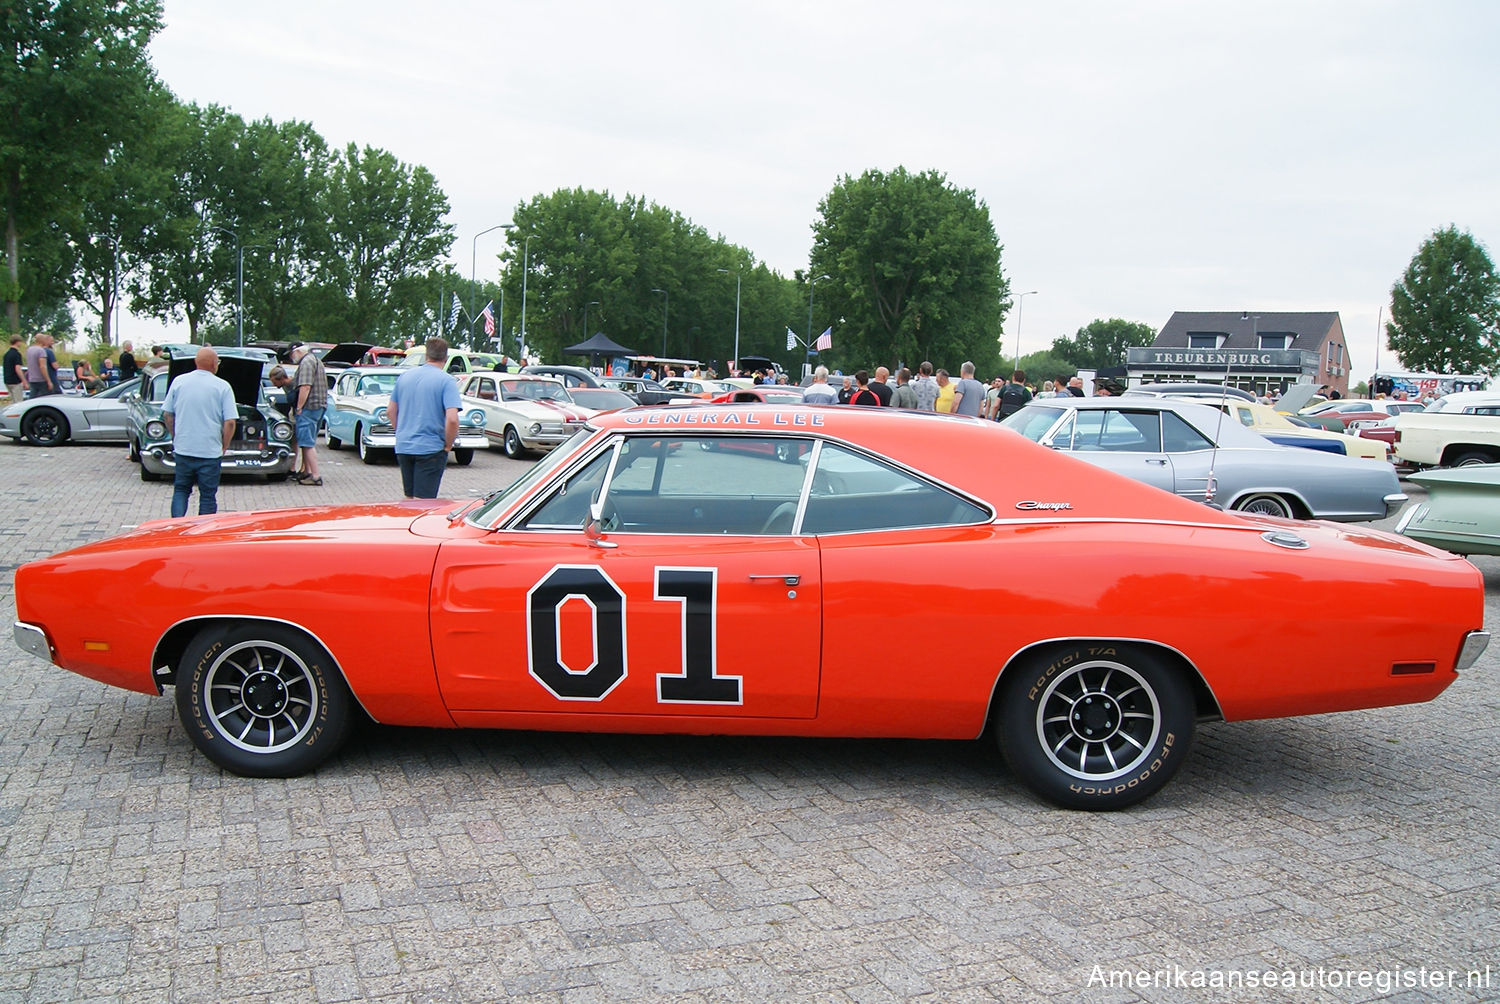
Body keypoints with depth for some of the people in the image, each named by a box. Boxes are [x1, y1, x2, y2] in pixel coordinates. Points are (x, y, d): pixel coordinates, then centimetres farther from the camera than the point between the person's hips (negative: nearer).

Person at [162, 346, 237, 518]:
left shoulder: (179, 381, 3)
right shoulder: (223, 386, -7)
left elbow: (167, 414, 8)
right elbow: (230, 422, -11)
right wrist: (224, 447, 2)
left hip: (182, 450, 3)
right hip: (210, 452, -3)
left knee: (180, 490, 17)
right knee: (208, 495, 8)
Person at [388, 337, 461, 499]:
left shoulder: (405, 376, 8)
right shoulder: (446, 380, -10)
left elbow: (390, 410, 14)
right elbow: (452, 419, -20)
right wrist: (448, 445, -7)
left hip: (403, 447, 6)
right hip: (430, 449, -6)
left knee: (409, 499, 18)